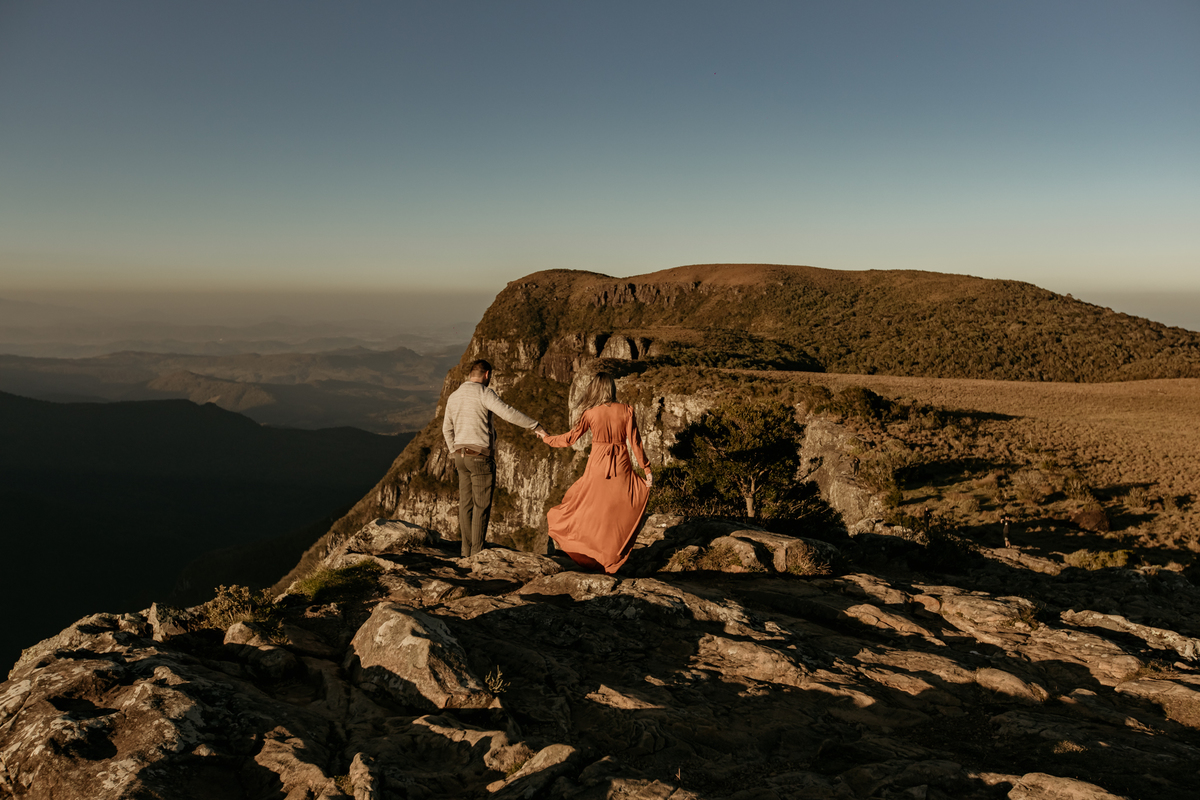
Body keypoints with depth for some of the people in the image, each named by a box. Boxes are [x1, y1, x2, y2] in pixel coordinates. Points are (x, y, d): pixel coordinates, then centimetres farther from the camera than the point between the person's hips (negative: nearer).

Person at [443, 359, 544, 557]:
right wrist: (534, 425, -15)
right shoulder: (483, 393, -13)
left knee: (466, 503, 10)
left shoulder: (453, 396, 11)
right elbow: (509, 413, -22)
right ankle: (477, 552, 2)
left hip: (462, 456, 7)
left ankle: (467, 550, 15)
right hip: (481, 457, -7)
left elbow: (447, 429, 19)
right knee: (482, 505, -1)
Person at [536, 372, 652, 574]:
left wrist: (546, 438, 13)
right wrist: (647, 469, 1)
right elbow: (635, 442, -5)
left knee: (589, 508, 13)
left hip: (598, 466, -1)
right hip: (621, 466, 1)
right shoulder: (625, 411, -5)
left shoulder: (590, 413, -6)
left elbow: (570, 438, -3)